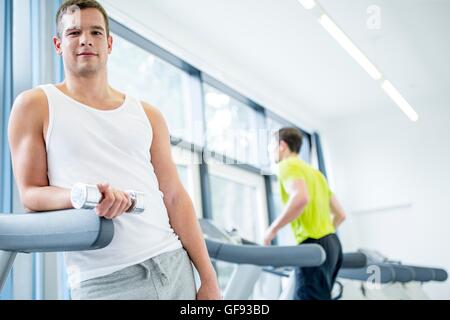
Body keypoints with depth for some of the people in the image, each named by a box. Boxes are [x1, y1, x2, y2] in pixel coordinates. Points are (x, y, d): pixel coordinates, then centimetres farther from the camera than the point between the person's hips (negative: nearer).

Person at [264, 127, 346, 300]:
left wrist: (273, 229, -15)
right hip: (331, 244, 9)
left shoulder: (288, 165, -3)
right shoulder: (314, 171, 24)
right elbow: (340, 214, 23)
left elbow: (301, 198, -25)